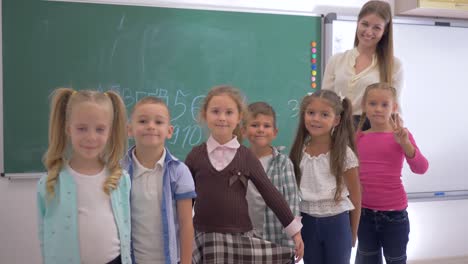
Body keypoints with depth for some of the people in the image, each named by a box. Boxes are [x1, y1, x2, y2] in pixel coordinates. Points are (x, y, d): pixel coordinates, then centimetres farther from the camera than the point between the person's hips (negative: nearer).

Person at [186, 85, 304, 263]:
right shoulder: (196, 155, 1)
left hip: (239, 237, 0)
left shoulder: (246, 157, -1)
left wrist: (294, 231, 2)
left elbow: (270, 193, 2)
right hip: (204, 237, 0)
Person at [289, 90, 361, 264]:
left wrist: (352, 232, 2)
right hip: (307, 222, 3)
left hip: (336, 222, -3)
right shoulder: (299, 151, -3)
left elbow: (355, 197, -4)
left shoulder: (344, 153, -12)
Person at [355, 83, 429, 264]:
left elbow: (421, 168, -21)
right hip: (365, 212, 3)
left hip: (393, 213, -3)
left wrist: (404, 143, -34)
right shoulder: (358, 137, 0)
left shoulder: (401, 135, -9)